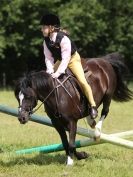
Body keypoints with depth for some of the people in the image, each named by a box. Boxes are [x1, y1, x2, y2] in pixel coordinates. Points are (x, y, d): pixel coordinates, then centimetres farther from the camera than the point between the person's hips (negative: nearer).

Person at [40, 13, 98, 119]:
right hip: (60, 60, 7)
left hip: (72, 59, -7)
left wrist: (58, 72, -40)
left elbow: (66, 58, -34)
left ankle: (93, 106, -9)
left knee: (82, 81, -20)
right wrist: (50, 71, -26)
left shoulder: (63, 39, -33)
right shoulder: (46, 41, -14)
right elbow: (48, 57, -10)